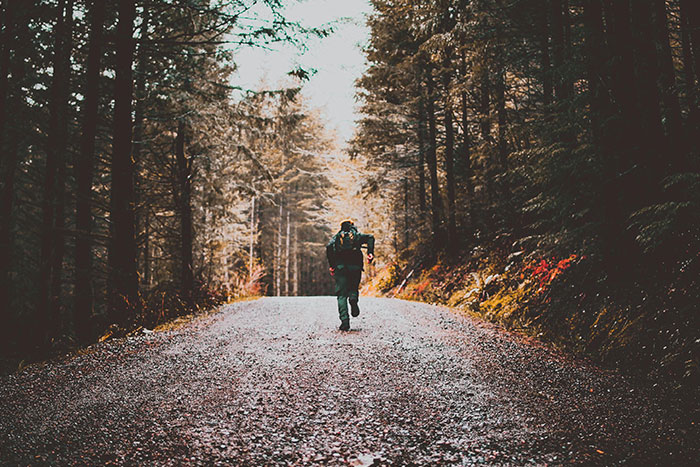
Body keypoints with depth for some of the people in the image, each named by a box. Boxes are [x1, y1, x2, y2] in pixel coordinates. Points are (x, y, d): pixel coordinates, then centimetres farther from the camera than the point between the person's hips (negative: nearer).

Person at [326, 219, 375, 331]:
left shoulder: (337, 236, 17)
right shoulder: (358, 235, 18)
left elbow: (329, 247, -2)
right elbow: (370, 237, -2)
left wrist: (331, 266, -2)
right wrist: (370, 253, -9)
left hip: (340, 267, 0)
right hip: (355, 266, 0)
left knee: (342, 294, 3)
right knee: (353, 288, 21)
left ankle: (345, 321, -11)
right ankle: (353, 298, -16)